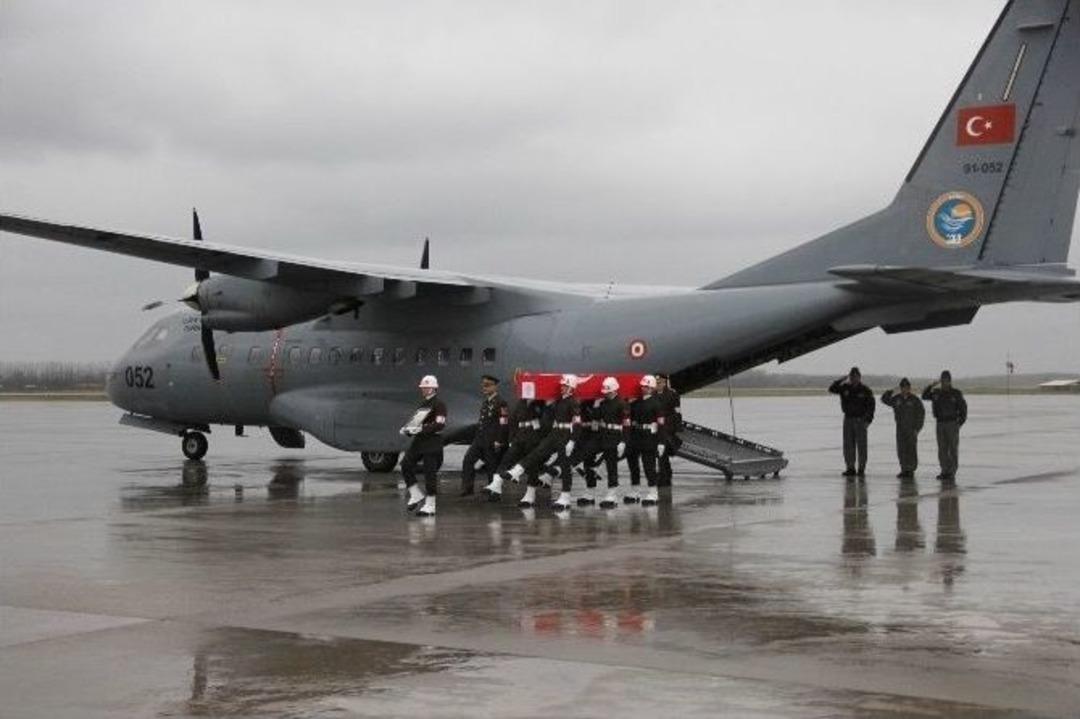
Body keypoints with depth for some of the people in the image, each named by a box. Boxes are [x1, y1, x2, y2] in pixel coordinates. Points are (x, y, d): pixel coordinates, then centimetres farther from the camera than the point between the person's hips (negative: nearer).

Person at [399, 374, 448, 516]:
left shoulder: (438, 404, -8)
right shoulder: (422, 404, 20)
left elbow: (440, 425, -18)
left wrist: (421, 429, -23)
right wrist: (408, 428, 6)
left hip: (432, 442, -8)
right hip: (418, 440, 9)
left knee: (430, 473, -5)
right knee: (406, 464, -2)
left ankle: (430, 506, 2)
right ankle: (416, 495, 11)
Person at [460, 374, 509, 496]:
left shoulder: (501, 403, -13)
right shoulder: (485, 403, 14)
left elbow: (504, 425, -16)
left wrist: (499, 442, -18)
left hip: (492, 441, -8)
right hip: (479, 438, 8)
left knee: (492, 466, 1)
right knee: (468, 461, -3)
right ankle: (467, 488, -1)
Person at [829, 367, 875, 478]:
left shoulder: (865, 390, -2)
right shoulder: (844, 388, 6)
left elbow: (871, 406, -3)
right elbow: (831, 389, -6)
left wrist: (868, 420, -12)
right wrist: (843, 380, -14)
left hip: (860, 420, -3)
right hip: (848, 419, 3)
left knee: (861, 445, -3)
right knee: (848, 445, 2)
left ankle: (861, 469, 0)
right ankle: (850, 468, 7)